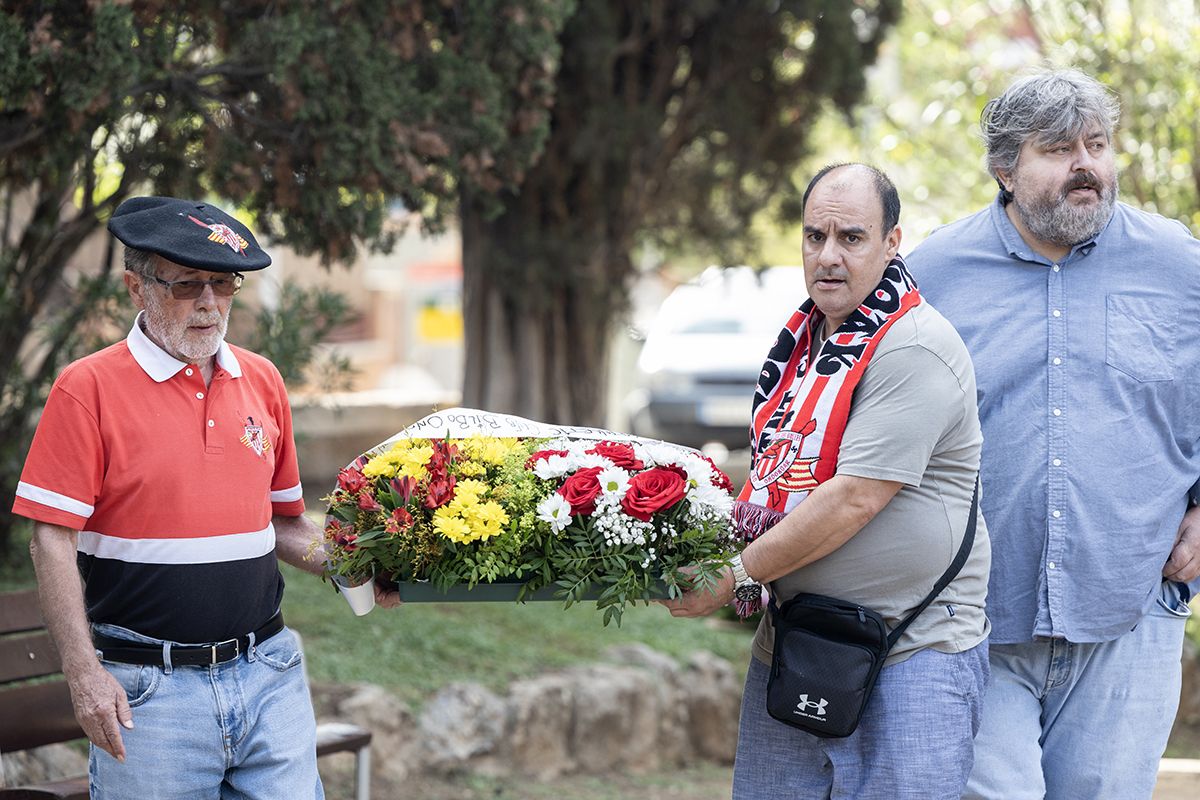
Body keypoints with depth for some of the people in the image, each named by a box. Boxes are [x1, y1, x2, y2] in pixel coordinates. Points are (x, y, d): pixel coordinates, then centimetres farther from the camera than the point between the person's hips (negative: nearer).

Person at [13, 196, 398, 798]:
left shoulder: (263, 381, 11)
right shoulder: (89, 387, -5)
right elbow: (52, 541, -8)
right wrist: (84, 674, -14)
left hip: (269, 674, 5)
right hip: (150, 684, -4)